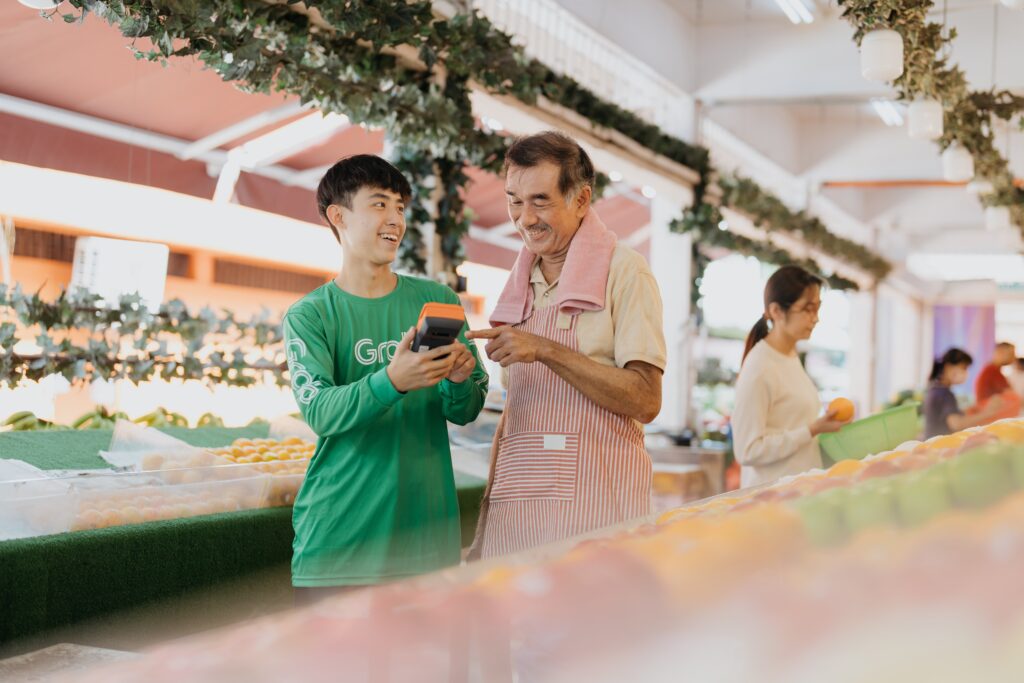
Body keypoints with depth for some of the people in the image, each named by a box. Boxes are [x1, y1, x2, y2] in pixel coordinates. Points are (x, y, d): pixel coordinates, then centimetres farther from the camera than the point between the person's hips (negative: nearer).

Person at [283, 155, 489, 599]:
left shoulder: (437, 301, 9)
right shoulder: (308, 316, 2)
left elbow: (467, 412, 7)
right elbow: (319, 412, -13)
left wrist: (458, 382, -16)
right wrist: (393, 381, -30)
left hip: (423, 527, 2)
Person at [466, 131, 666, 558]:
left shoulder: (623, 271, -3)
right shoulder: (521, 283, 16)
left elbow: (646, 401, -12)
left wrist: (547, 351, -17)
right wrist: (486, 517, 12)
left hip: (591, 507, -5)